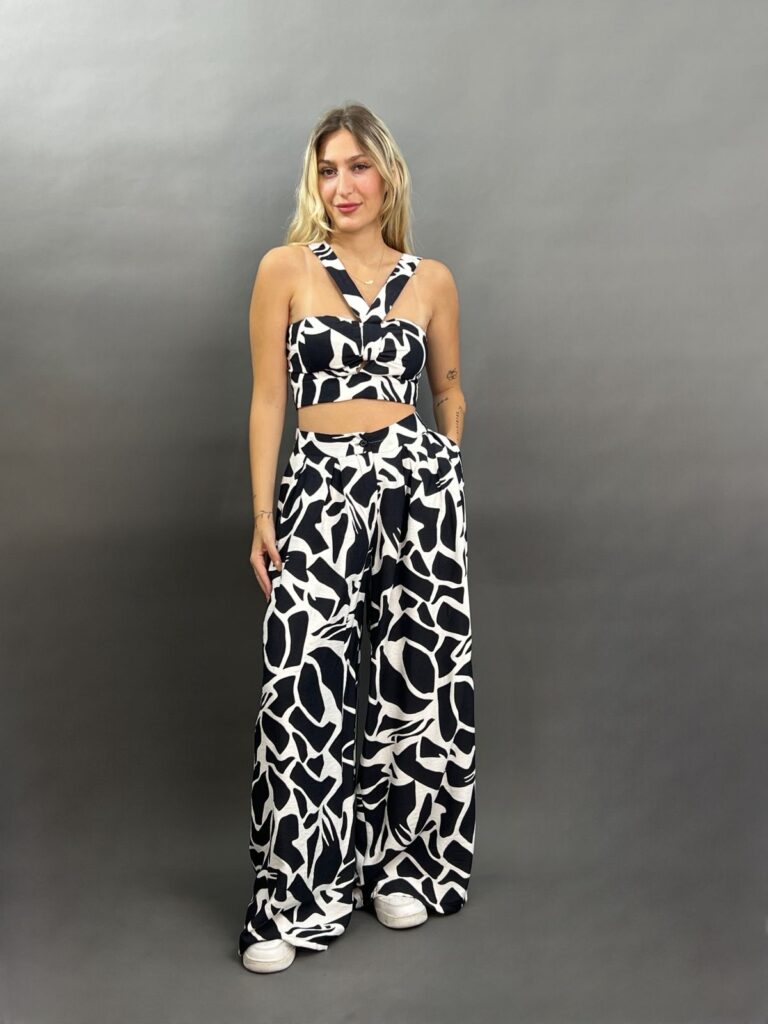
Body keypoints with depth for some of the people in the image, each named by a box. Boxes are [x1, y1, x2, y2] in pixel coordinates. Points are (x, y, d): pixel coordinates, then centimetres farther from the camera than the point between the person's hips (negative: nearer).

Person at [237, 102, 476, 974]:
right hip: (320, 488, -2)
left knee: (419, 672, 6)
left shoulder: (431, 279, 8)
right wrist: (262, 514, -3)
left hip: (418, 480, 2)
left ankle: (403, 866, 23)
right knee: (304, 688, -9)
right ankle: (296, 899, 3)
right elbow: (268, 397, 1)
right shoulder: (285, 268, 3)